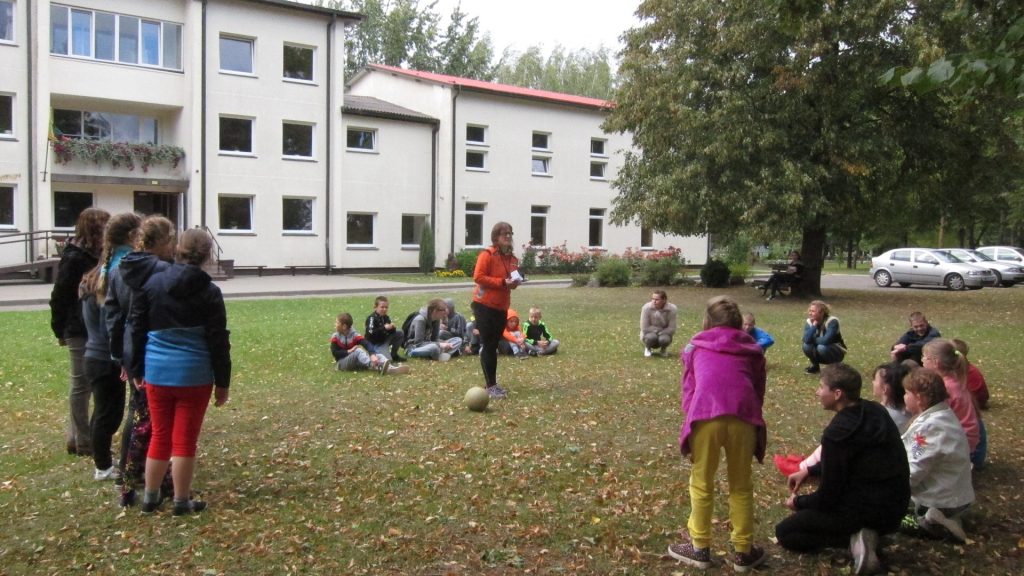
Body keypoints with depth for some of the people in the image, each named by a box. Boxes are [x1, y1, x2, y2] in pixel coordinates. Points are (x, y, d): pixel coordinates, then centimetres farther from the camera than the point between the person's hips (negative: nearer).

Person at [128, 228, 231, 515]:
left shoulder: (150, 284, 2)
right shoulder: (209, 292, -6)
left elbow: (136, 330, 6)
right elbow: (218, 341, -6)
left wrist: (136, 370, 16)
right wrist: (222, 382, 1)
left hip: (157, 373, 3)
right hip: (194, 376, -3)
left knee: (159, 435, 16)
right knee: (185, 439, 5)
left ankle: (150, 497, 25)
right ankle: (182, 501, 14)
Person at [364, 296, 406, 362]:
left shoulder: (386, 317, 4)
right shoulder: (372, 318, -19)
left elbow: (390, 332, 4)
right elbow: (370, 333, -29)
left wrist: (392, 328, -19)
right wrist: (384, 328, -33)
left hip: (384, 340, 8)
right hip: (374, 344, -8)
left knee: (400, 332, -1)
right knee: (387, 359, -25)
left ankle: (394, 354, 8)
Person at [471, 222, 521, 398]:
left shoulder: (511, 258, 11)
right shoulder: (487, 254, -13)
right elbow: (478, 277, -19)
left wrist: (515, 282, -1)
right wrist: (503, 282, -23)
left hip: (501, 307, 8)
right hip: (485, 306, -8)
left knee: (494, 345, 13)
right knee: (487, 346, -3)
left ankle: (493, 383, 21)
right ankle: (490, 386, 1)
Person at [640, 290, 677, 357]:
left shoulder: (672, 309, -21)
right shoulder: (646, 308, -24)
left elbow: (671, 329, -15)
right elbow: (644, 328, -18)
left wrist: (660, 332, -19)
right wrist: (658, 330, -16)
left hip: (664, 334, 0)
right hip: (651, 332, 0)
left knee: (664, 339, -34)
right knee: (651, 337, -35)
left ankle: (664, 349, 6)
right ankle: (648, 348, 3)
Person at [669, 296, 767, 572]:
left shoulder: (695, 346, 25)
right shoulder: (752, 349, 27)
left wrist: (691, 422, 20)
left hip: (705, 416, -1)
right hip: (743, 417, 2)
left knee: (702, 484, 15)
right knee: (741, 486, 18)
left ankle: (700, 549, 26)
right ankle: (743, 552, 28)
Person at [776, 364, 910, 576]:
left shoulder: (838, 432, -23)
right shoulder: (874, 411, 2)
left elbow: (828, 496, -14)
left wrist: (798, 502, 5)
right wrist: (809, 471, 16)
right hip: (894, 505, 9)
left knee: (784, 532, 5)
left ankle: (853, 536, -9)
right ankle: (858, 531, 9)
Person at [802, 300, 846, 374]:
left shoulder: (832, 321, -25)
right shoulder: (810, 322, -9)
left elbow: (825, 340, -38)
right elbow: (806, 340, -25)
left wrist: (813, 340, -20)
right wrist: (814, 325, -29)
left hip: (837, 353, -5)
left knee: (822, 347, -35)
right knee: (806, 346, -24)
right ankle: (815, 366, 2)